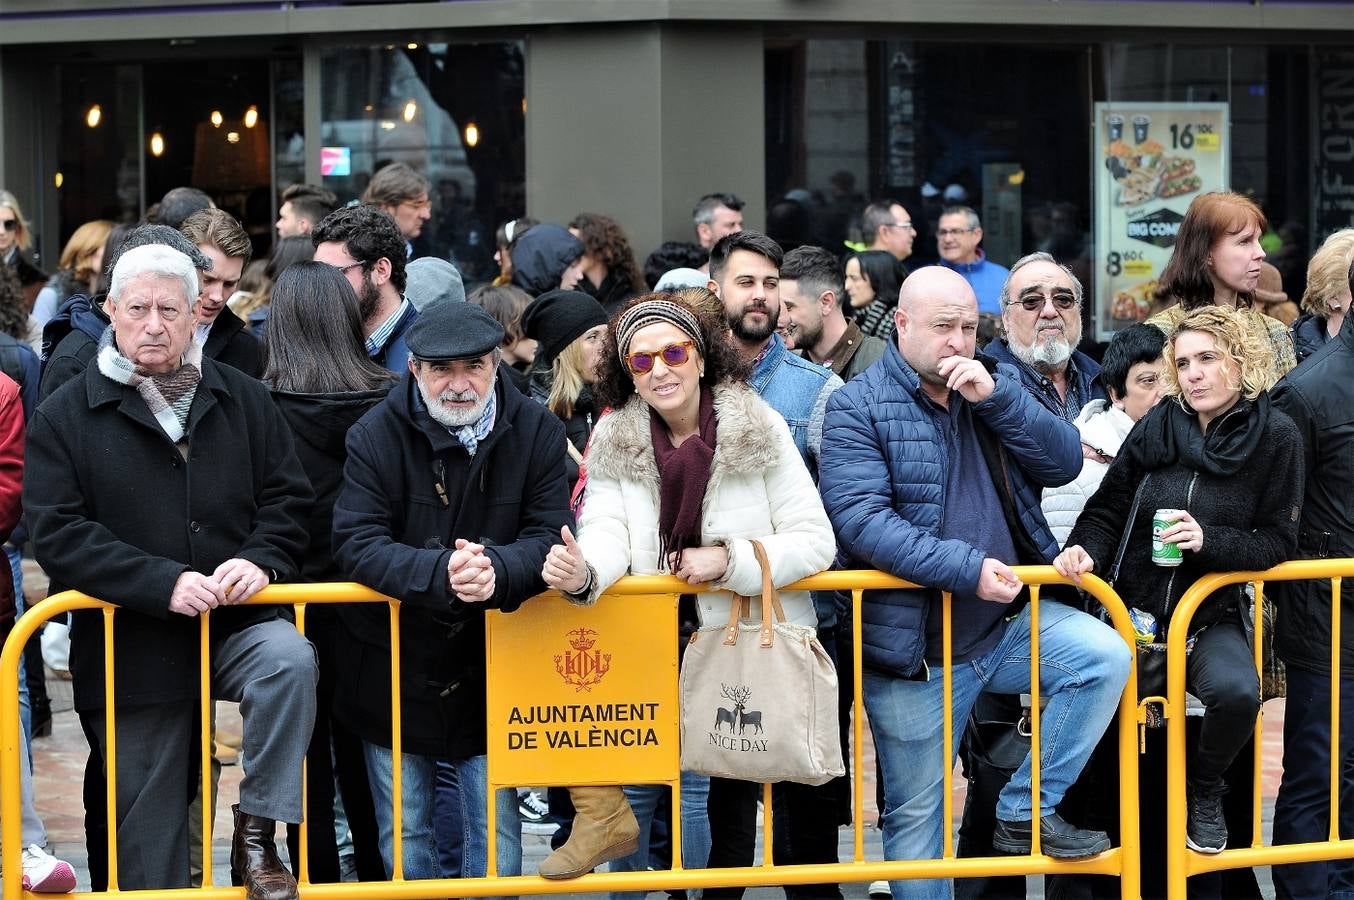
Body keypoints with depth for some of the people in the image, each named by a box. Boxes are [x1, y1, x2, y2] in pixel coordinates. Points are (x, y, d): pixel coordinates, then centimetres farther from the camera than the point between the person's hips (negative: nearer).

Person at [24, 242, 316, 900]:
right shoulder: (66, 415, 0)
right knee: (149, 843, 2)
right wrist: (166, 582, -20)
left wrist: (261, 560, -14)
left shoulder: (242, 400, 8)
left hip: (237, 623, 1)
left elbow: (289, 500, 9)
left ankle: (256, 835, -19)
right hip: (130, 645, -1)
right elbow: (57, 533, -10)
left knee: (290, 659, -32)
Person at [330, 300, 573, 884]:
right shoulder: (375, 436, -10)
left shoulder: (536, 432, -5)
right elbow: (356, 544, -18)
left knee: (496, 843, 5)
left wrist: (495, 570, -33)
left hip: (491, 670, 1)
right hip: (394, 668, 0)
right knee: (404, 838, 10)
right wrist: (439, 573, -35)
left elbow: (549, 535, -11)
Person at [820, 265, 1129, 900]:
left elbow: (1064, 464, -1)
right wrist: (966, 568, -26)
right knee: (915, 816, 3)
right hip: (915, 645, -4)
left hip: (1009, 624, 4)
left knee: (1105, 656, -19)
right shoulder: (858, 406, -7)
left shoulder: (994, 389, 9)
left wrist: (996, 396, -15)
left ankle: (1026, 812, -6)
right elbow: (860, 518, -20)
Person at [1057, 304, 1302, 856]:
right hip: (1133, 608, 2)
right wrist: (1086, 550, -15)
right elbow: (1107, 509, 7)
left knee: (1236, 691, -32)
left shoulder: (1275, 437, -3)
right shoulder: (1157, 426, 1)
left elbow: (1277, 543, -3)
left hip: (1211, 617, -2)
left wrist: (1209, 540, -20)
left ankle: (1204, 791, 0)